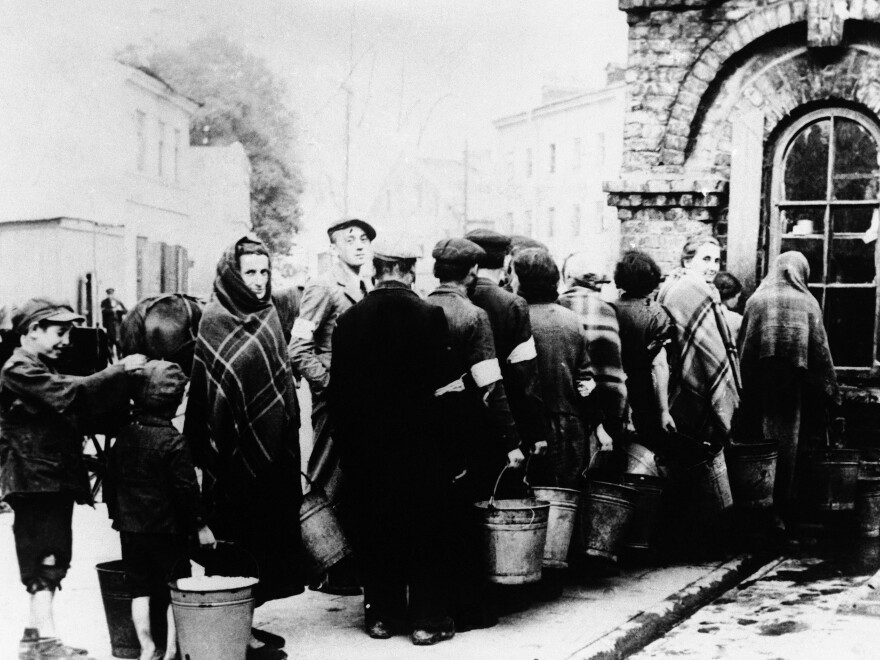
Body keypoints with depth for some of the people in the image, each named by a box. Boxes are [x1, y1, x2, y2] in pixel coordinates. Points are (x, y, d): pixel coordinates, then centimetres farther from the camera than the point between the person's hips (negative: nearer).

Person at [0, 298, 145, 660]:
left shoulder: (43, 371, 21)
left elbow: (81, 416, 12)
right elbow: (71, 393, -25)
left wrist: (124, 386, -1)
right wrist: (119, 371, -21)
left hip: (57, 480, 10)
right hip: (35, 480, -10)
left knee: (49, 562, 13)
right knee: (46, 560, -10)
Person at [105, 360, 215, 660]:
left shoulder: (123, 436, 3)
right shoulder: (173, 441, -14)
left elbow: (111, 480, 10)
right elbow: (186, 488, -14)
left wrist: (116, 513, 22)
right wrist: (199, 524, -5)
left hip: (130, 526, 5)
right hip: (167, 527, -5)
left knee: (139, 589, 10)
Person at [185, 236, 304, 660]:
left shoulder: (266, 316, 12)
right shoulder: (215, 322, -10)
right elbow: (214, 392, -15)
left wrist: (285, 442, 15)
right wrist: (220, 456, -20)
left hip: (271, 448, 8)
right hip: (238, 452, -8)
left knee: (266, 535, 10)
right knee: (239, 534, -3)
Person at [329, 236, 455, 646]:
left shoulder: (349, 319, -1)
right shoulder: (429, 316, -11)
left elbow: (338, 390, 1)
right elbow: (442, 381, -12)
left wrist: (347, 444, 10)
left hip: (367, 444, 3)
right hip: (421, 443, -3)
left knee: (375, 531, 12)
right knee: (425, 531, 6)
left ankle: (382, 614, 18)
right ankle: (427, 619, 10)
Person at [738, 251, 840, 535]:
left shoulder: (756, 300, 3)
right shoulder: (807, 303, 0)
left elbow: (743, 349, 2)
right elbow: (821, 350, 0)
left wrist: (745, 389, 8)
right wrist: (832, 392, 6)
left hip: (761, 383, 1)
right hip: (795, 383, -1)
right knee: (788, 442, 7)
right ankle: (782, 512, 11)